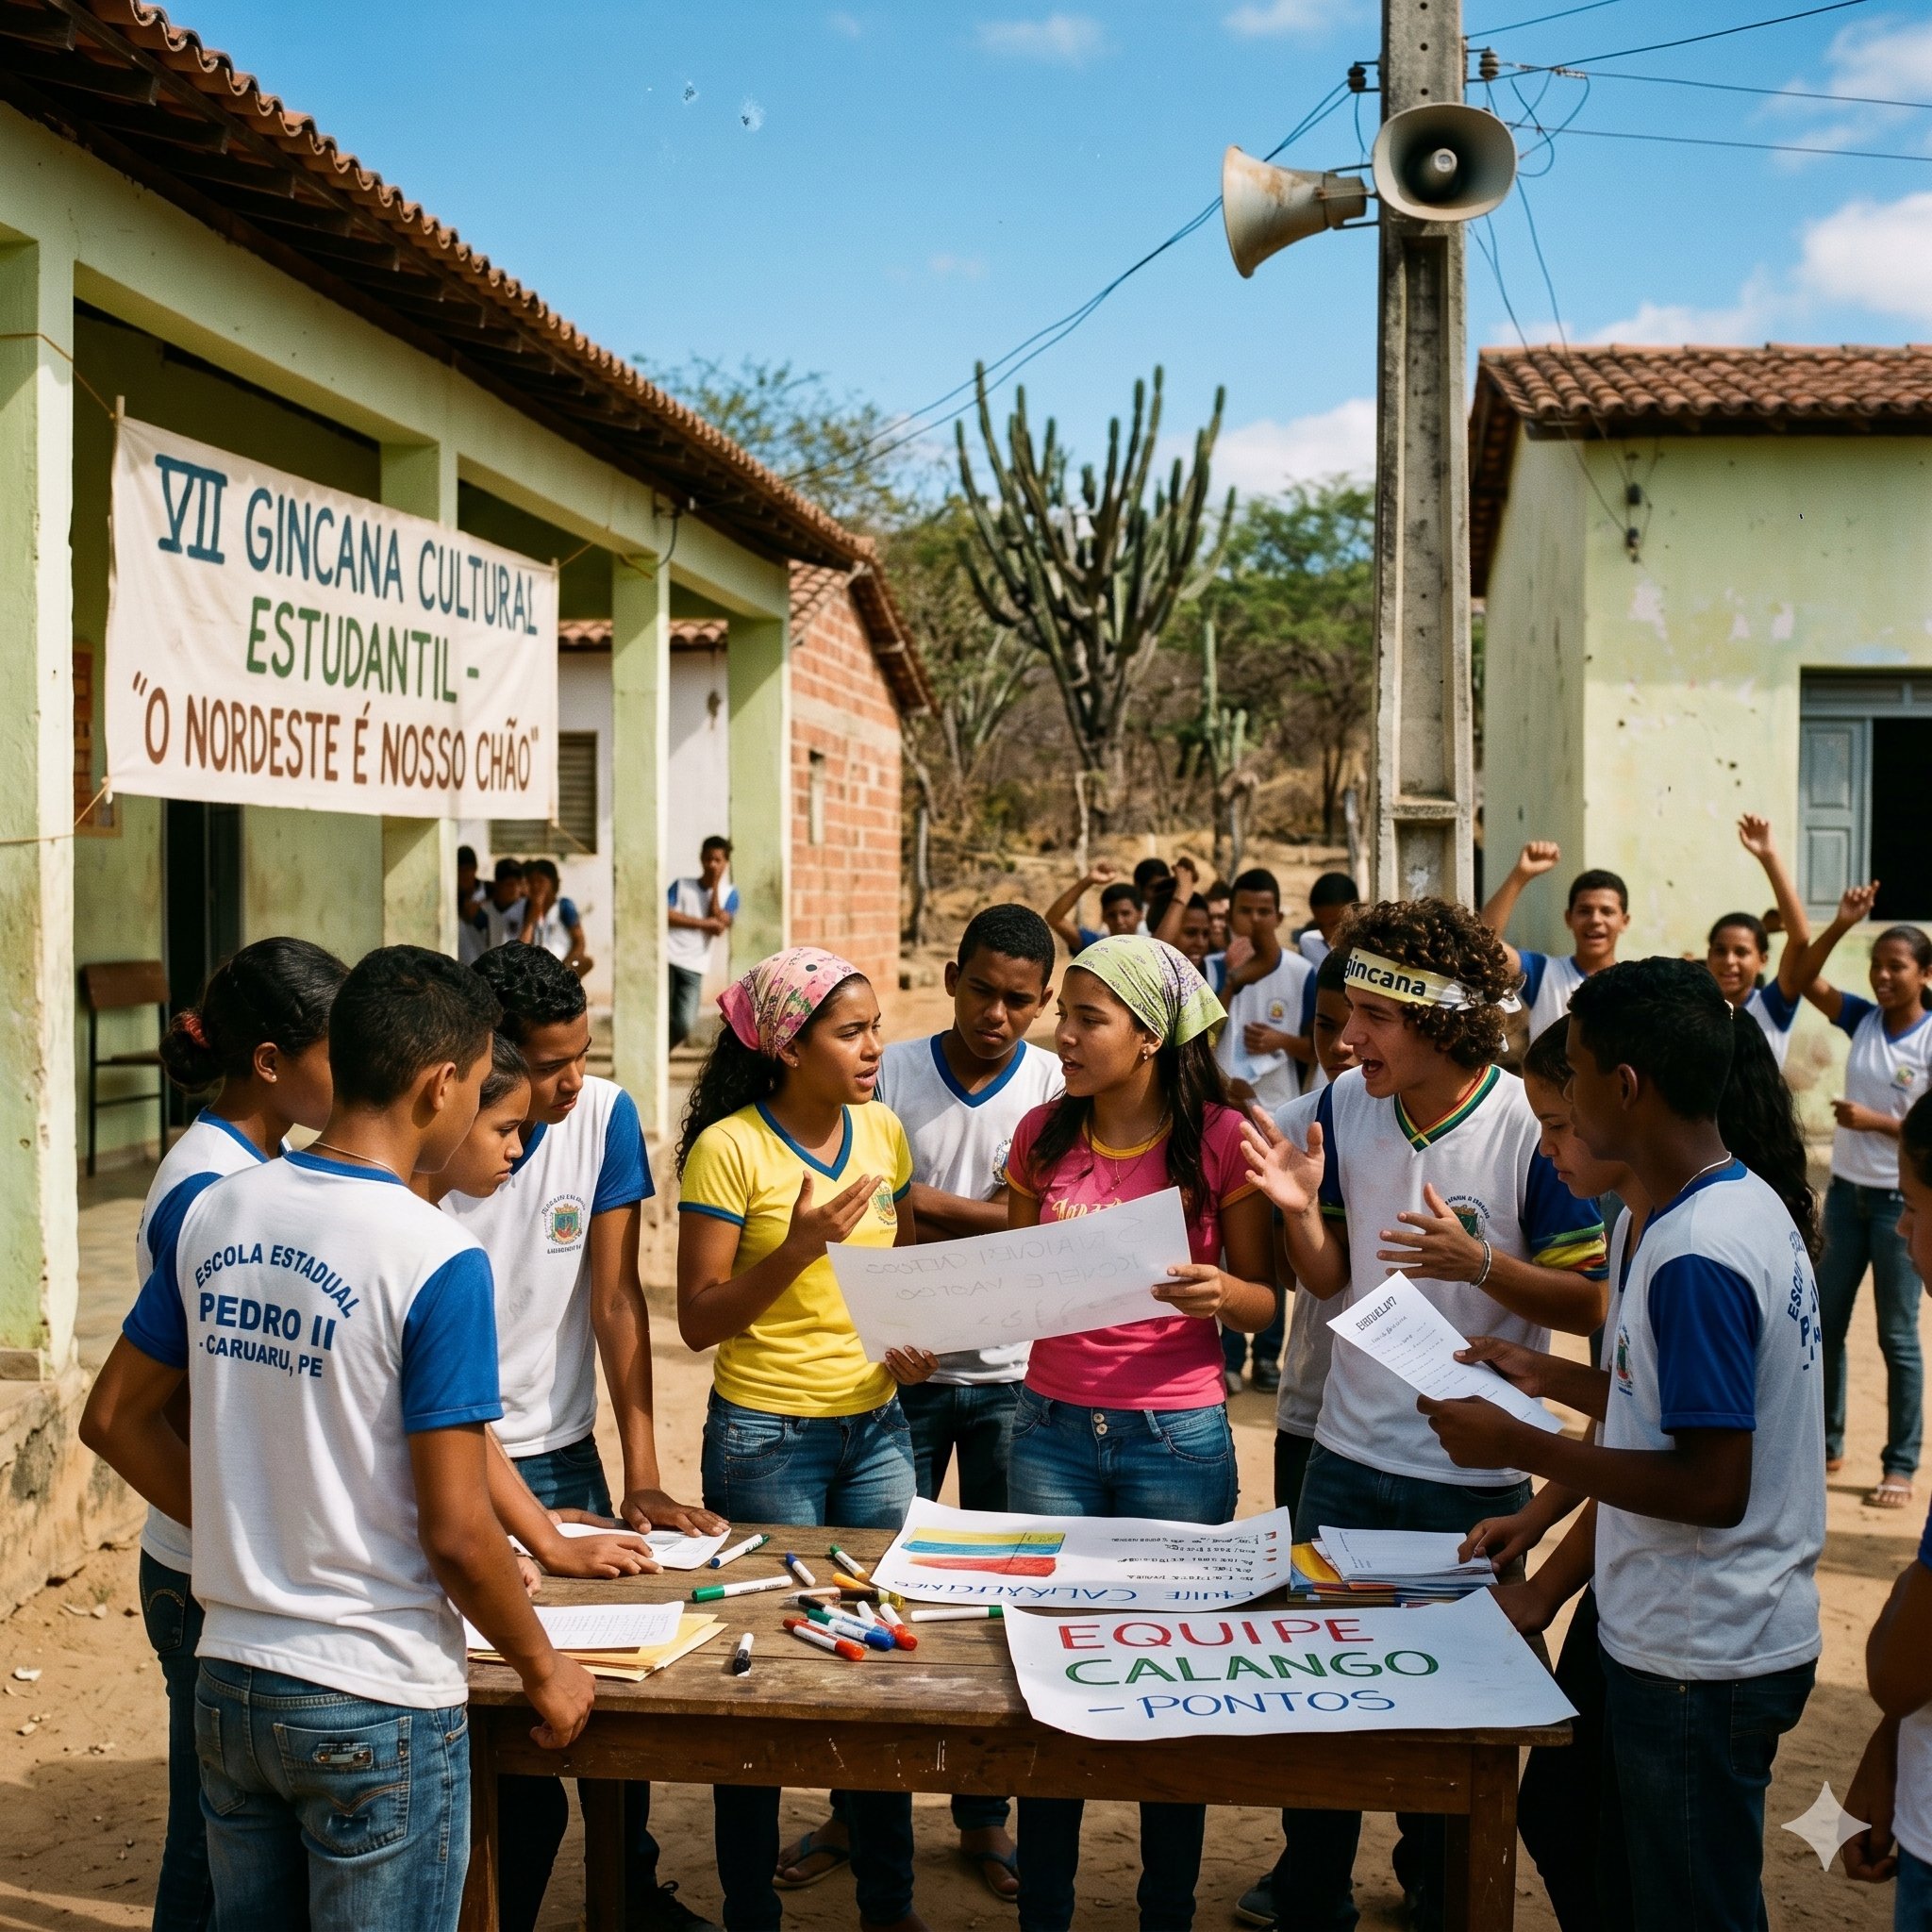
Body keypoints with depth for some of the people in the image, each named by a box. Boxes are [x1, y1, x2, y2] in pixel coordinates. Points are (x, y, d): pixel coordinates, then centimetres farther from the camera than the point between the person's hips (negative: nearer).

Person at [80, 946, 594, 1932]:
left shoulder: (216, 1213, -1)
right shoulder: (434, 1258, -20)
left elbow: (114, 1418, 9)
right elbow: (455, 1533, -19)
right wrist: (544, 1671, -4)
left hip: (230, 1684, 6)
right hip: (378, 1706, -6)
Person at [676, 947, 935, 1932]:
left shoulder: (884, 1132, 5)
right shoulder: (728, 1148, -12)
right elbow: (699, 1320, -12)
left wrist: (916, 1338, 0)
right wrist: (801, 1245, -24)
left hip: (877, 1426, 5)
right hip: (766, 1436, -5)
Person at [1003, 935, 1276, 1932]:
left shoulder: (1219, 1140, -7)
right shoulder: (1043, 1134, 3)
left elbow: (1265, 1301, -1)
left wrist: (1218, 1290, -23)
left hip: (1177, 1436, -3)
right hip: (1053, 1428, 3)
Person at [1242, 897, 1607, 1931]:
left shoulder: (1534, 1128, -16)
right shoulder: (1345, 1107, -2)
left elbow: (1589, 1304, -14)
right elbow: (1329, 1279, 4)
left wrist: (1479, 1264, -28)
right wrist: (1300, 1209, -16)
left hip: (1473, 1475, -4)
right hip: (1347, 1454, 4)